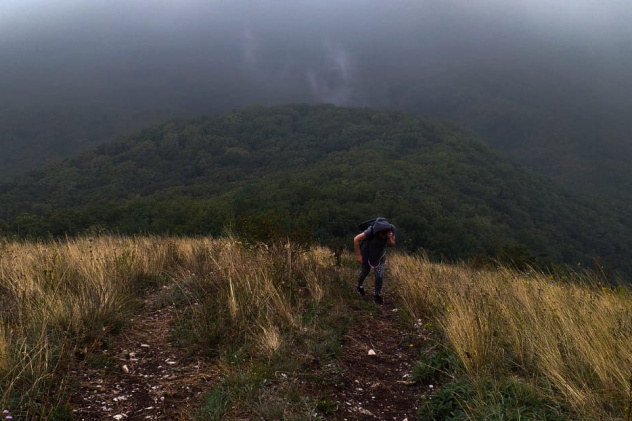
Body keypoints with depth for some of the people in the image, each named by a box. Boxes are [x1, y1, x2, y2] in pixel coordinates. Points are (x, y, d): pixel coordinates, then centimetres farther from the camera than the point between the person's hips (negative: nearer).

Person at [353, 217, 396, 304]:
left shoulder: (391, 229, -29)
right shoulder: (372, 230, -40)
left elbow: (391, 244, -15)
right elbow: (356, 239, -33)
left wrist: (390, 238, -38)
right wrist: (358, 255, -28)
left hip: (379, 253, 2)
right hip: (367, 252, -2)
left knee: (380, 275, -2)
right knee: (365, 272, 19)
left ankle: (378, 295, 23)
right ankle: (360, 285, 52)